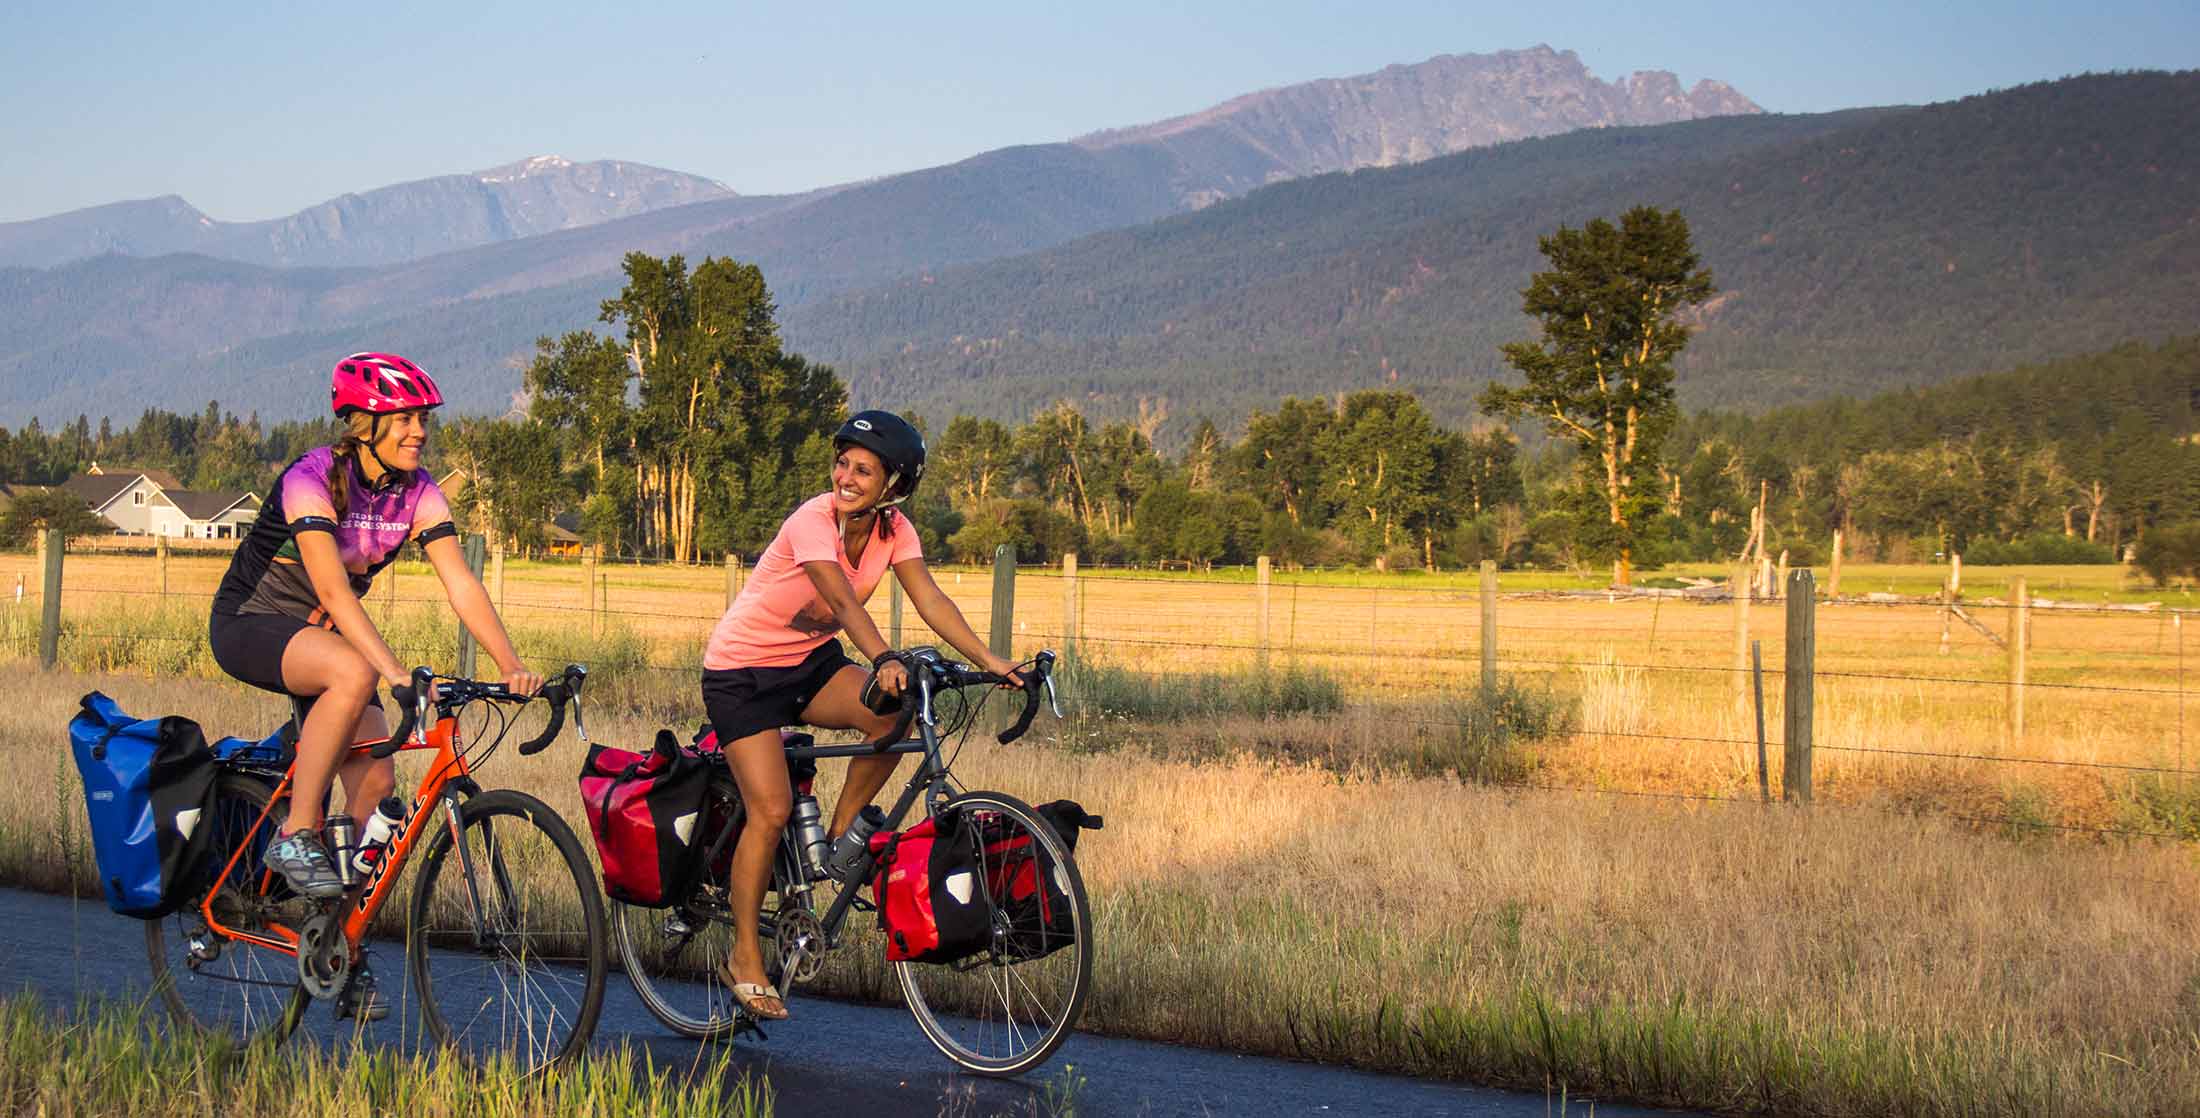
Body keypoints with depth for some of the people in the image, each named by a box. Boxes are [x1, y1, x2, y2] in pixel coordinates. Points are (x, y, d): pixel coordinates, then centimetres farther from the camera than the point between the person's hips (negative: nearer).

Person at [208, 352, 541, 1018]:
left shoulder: (416, 492, -8)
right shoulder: (312, 479, -25)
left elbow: (462, 585, -16)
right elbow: (333, 588, -37)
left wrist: (513, 666, -30)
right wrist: (397, 673, -48)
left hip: (323, 633, 6)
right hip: (248, 626, -6)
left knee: (377, 787, -8)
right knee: (352, 674, -37)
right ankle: (295, 837, -22)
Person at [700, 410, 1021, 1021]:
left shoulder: (892, 529, -7)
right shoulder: (813, 520, -26)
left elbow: (930, 600, -15)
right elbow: (845, 602, -39)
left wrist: (989, 660, -28)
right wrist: (884, 661, -55)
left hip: (811, 661, 6)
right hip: (742, 671, -5)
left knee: (893, 712, -25)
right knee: (771, 811, -16)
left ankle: (840, 834, -3)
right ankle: (745, 959, -1)